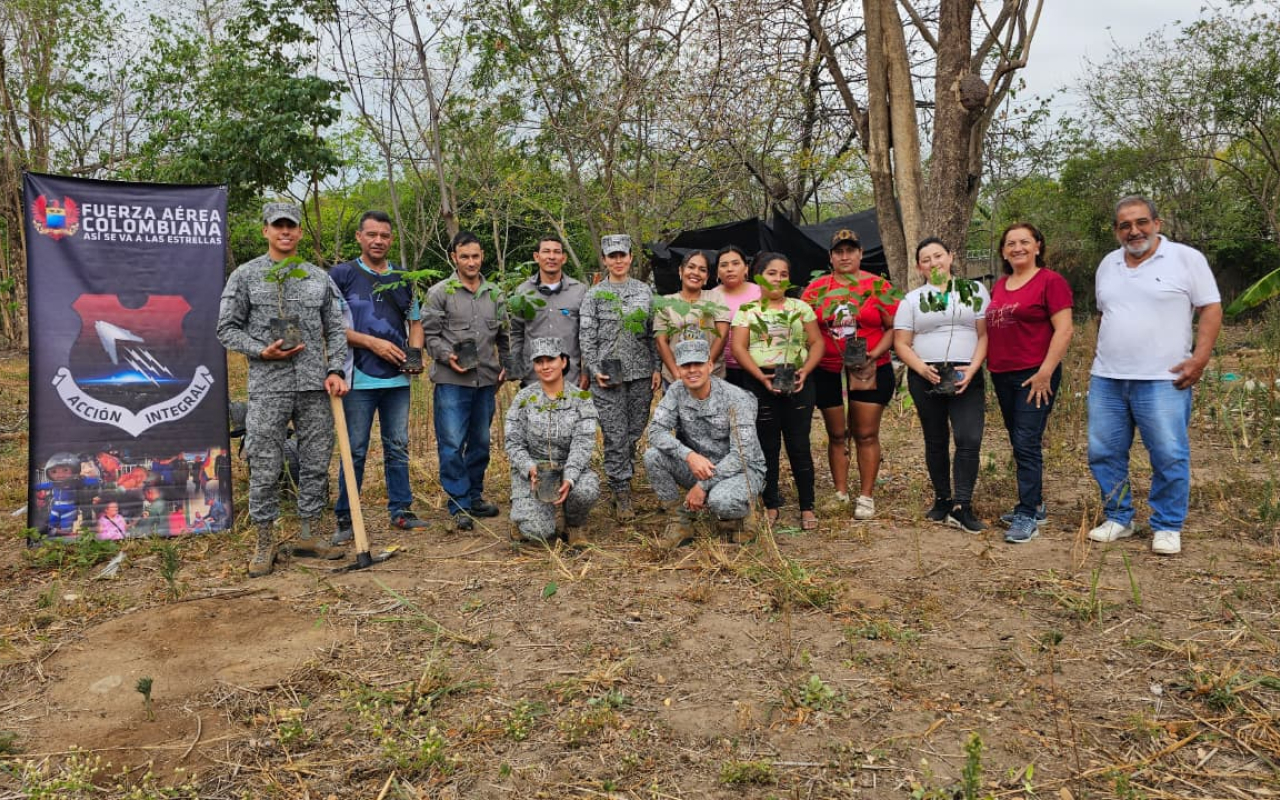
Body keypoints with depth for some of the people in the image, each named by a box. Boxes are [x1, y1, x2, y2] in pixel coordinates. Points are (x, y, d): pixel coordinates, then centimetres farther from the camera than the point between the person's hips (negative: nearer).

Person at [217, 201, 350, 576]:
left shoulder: (319, 277, 12)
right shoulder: (246, 275, 4)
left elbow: (336, 329, 12)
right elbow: (227, 328, 4)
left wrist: (336, 370, -2)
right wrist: (262, 351, -11)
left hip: (315, 387, 3)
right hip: (268, 387, -2)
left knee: (316, 463, 7)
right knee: (265, 468, 1)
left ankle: (309, 535, 20)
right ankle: (265, 543, 13)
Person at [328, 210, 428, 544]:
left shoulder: (403, 279, 13)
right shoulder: (342, 274, -1)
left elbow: (415, 321, 19)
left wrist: (416, 354, 1)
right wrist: (372, 343, -15)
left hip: (398, 379, 4)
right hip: (359, 379, -4)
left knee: (398, 448, 11)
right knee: (355, 451, 1)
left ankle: (401, 510, 20)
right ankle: (345, 519, 10)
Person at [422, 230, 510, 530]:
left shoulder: (494, 293, 12)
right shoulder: (440, 292, -1)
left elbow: (503, 335, 18)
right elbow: (429, 333, -3)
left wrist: (505, 365, 9)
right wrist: (447, 356, -17)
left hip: (486, 380, 5)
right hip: (452, 380, -4)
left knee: (481, 442, 12)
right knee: (452, 444, -6)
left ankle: (475, 496, 26)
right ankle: (459, 506, 2)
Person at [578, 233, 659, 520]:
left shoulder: (645, 291, 10)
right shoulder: (594, 295, 3)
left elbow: (654, 333, 10)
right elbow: (587, 336, 0)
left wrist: (657, 368, 4)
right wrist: (594, 370, -9)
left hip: (641, 373, 3)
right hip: (608, 375, -3)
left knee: (634, 432, 7)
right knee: (615, 435, -4)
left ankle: (622, 480, 22)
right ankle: (622, 493, 2)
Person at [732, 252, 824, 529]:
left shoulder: (801, 307, 10)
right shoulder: (747, 310, 6)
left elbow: (817, 343, 7)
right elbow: (738, 347, -2)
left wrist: (805, 371, -9)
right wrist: (760, 376, -14)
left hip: (797, 383, 1)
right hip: (760, 383, 0)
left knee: (799, 445, 1)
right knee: (767, 446, 6)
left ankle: (807, 507, 10)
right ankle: (770, 505, 17)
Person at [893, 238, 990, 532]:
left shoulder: (975, 291, 8)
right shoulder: (912, 299, 10)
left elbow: (985, 334, 2)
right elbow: (901, 344, 5)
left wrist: (973, 368, -11)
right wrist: (922, 368, -12)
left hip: (966, 377, -1)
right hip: (926, 377, 1)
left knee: (969, 439, -13)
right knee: (935, 441, 10)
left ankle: (961, 507, -9)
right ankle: (942, 499, 22)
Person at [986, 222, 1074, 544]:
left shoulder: (1051, 281, -7)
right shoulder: (999, 285, 15)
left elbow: (1064, 330, -13)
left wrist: (1045, 372, -18)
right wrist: (990, 365, 13)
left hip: (1035, 376, -7)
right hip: (1002, 375, 7)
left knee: (1027, 444, -9)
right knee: (1019, 443, 13)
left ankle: (1027, 516, -3)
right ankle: (1034, 505, 26)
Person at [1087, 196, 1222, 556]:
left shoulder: (1187, 259, -2)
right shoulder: (1108, 265, 13)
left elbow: (1211, 309, -4)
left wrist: (1200, 358, -14)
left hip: (1163, 381, -5)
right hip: (1106, 380, 5)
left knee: (1169, 456, -1)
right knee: (1104, 454, 8)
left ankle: (1167, 527, 13)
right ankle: (1118, 519, 22)